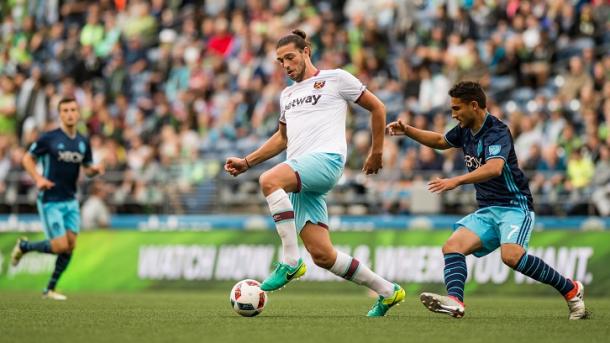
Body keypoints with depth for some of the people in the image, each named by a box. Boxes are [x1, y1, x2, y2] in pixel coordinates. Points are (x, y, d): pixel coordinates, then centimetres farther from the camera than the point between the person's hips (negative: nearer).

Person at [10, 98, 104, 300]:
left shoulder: (83, 143, 6)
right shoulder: (49, 138, -10)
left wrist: (95, 170, -8)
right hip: (50, 201, -6)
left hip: (70, 200, 6)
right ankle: (24, 246, 16)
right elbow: (27, 159, -3)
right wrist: (38, 178, -19)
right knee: (60, 246, -11)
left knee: (70, 245, -2)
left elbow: (87, 169, 16)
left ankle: (50, 289, 10)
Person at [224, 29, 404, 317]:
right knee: (322, 254, -4)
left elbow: (377, 108, 12)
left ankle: (290, 261, -31)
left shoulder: (335, 79, 8)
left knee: (269, 180, -35)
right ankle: (387, 291, 10)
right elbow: (283, 137, 39)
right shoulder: (287, 95, 28)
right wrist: (246, 162, 28)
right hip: (300, 176, 7)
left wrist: (376, 152, 11)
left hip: (326, 157, -7)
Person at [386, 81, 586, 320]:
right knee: (452, 246, -16)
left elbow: (494, 168, -35)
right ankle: (454, 301, -36)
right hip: (486, 211, 8)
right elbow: (440, 141, 33)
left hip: (514, 206, -8)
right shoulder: (465, 130, 10)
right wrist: (407, 130, 20)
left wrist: (456, 181, -43)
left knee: (511, 255, -31)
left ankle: (570, 289, -14)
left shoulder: (496, 132, -16)